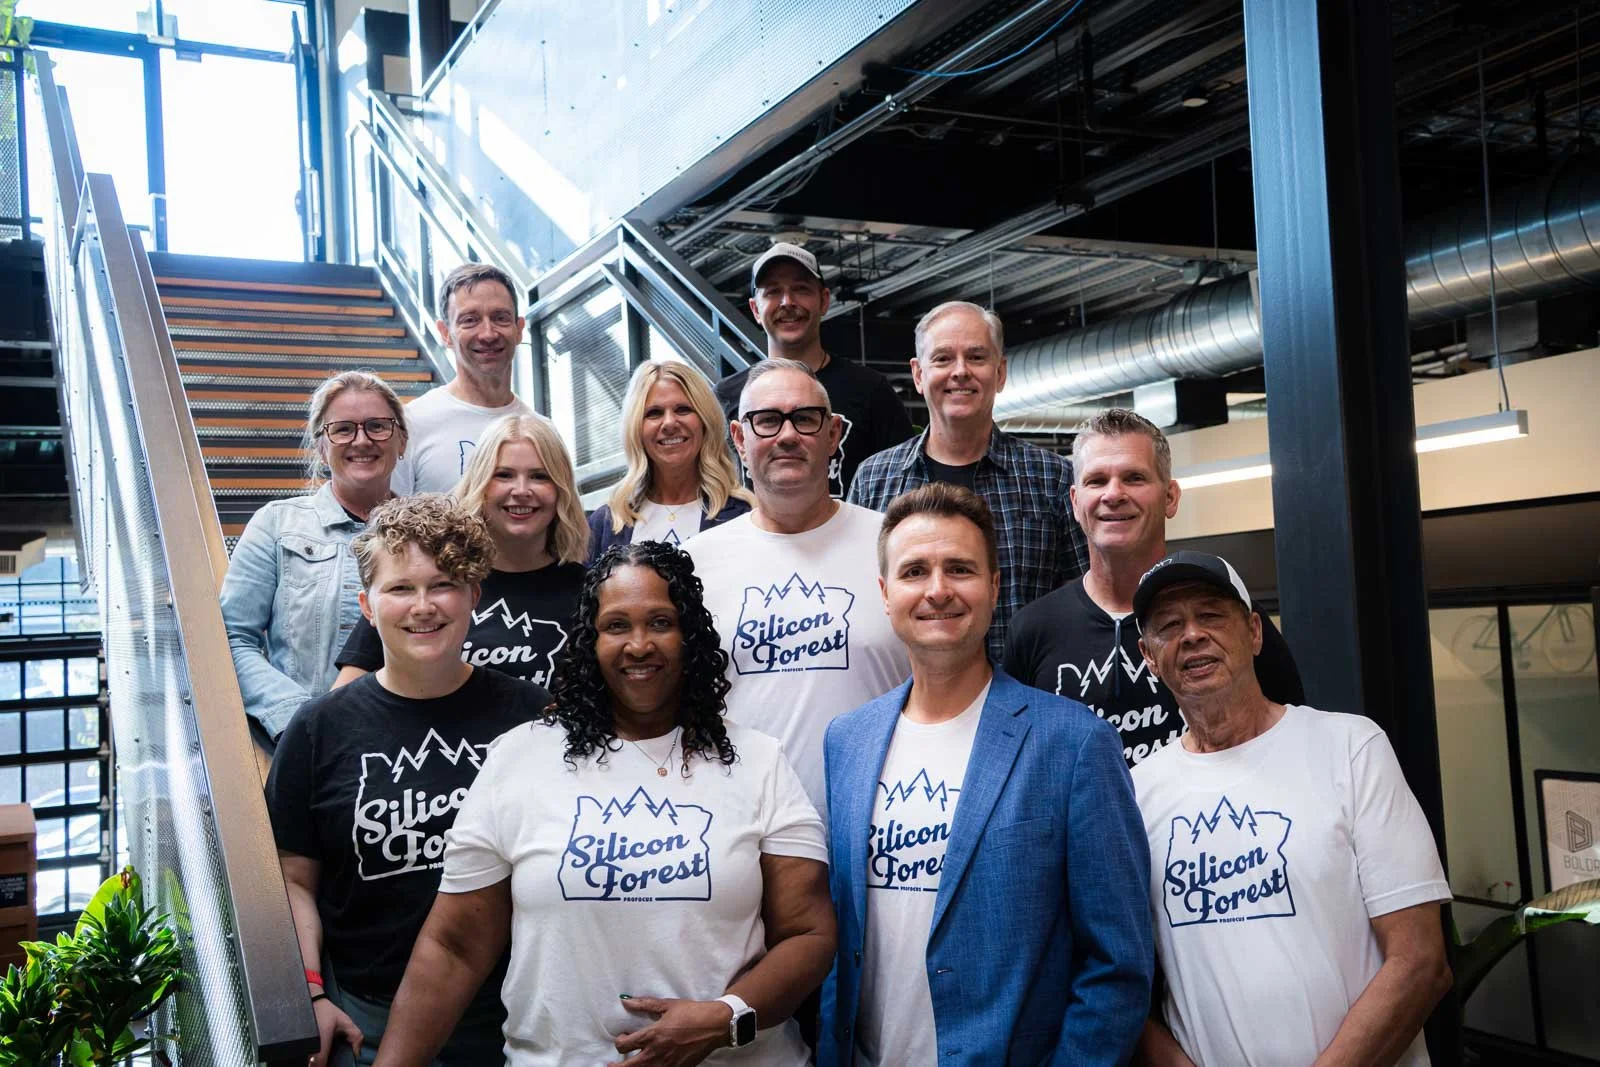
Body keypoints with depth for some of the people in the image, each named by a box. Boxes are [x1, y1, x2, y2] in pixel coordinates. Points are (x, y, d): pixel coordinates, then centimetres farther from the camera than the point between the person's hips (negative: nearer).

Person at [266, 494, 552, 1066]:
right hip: (368, 1019, 0)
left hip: (511, 1014, 0)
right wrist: (311, 994, -6)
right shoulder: (321, 729, -1)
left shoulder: (529, 714, -4)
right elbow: (294, 880, 4)